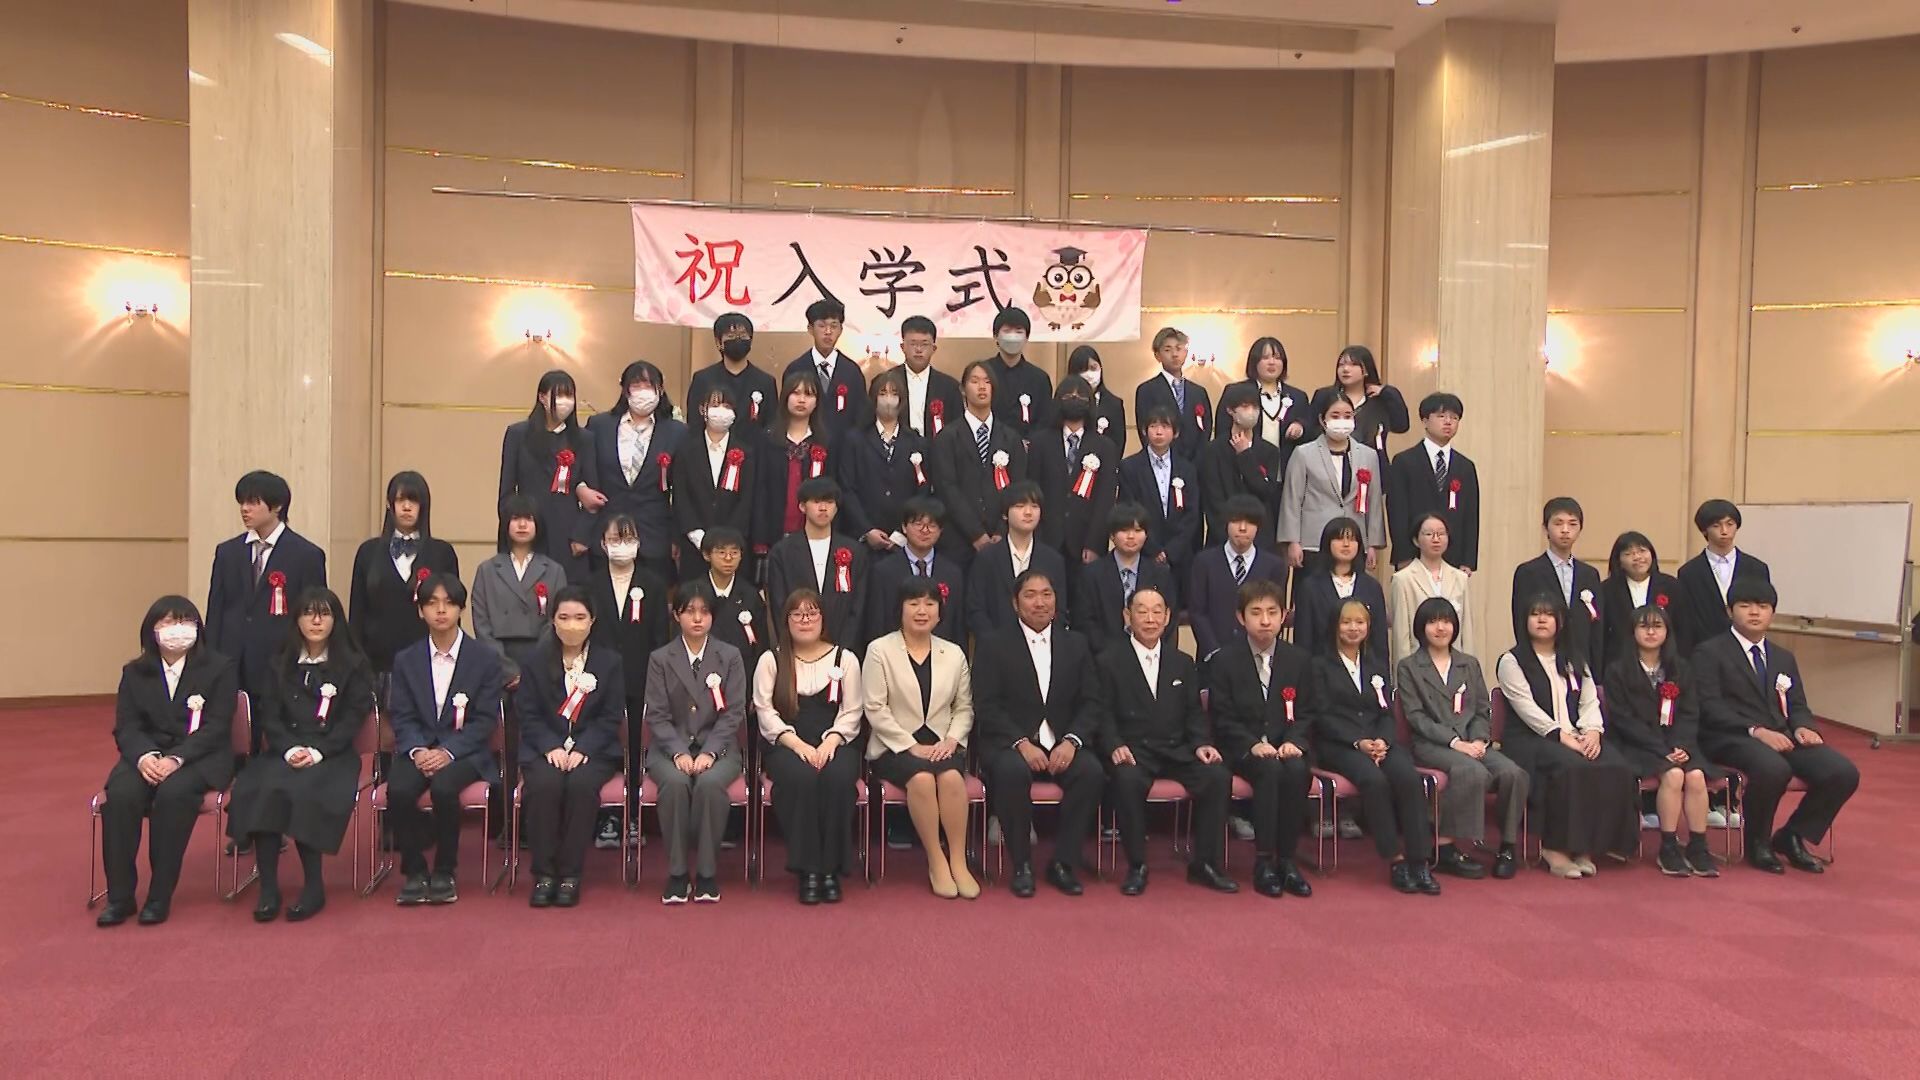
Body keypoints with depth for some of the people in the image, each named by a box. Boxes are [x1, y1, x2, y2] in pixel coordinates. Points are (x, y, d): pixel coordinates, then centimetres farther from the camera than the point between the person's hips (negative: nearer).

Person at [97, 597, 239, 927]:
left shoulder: (220, 669, 1)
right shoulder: (135, 672, 13)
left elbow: (215, 727, -7)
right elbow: (126, 727, 4)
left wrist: (176, 759, -23)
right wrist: (144, 756, -19)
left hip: (201, 757, -3)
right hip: (147, 754, 3)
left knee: (173, 793, -35)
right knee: (120, 794, -29)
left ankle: (160, 896, -24)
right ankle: (119, 896, -19)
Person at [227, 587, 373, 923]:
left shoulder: (353, 664, 8)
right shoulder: (280, 663, 18)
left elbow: (353, 718, -1)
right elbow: (268, 716, 9)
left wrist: (317, 752, -15)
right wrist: (290, 749, -11)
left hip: (332, 755, -3)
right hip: (285, 751, 3)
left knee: (304, 791, -34)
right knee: (265, 788, -30)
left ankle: (314, 886, -22)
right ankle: (268, 887, -27)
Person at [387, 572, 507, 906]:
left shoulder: (486, 658, 3)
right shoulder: (406, 660, 12)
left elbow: (485, 719, -3)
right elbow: (402, 716, 4)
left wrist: (447, 751, -17)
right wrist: (417, 750, -17)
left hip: (464, 750, -2)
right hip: (418, 749, 2)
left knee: (444, 787, -34)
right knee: (398, 790, -29)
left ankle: (444, 872, -12)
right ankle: (414, 871, -9)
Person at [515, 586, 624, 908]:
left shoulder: (610, 661, 7)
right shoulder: (537, 661, 9)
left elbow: (611, 717, 1)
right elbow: (529, 714, 3)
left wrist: (582, 749, -15)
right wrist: (551, 747, -15)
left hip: (593, 750, -1)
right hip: (545, 748, 1)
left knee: (581, 784, -33)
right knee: (543, 785, -32)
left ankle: (570, 874, -23)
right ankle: (543, 873, -22)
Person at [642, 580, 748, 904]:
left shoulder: (730, 656, 7)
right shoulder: (660, 659, 7)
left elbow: (733, 712, -1)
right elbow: (657, 715, 0)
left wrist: (708, 752, -15)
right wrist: (679, 752, -16)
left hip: (717, 747, 0)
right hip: (671, 748, 0)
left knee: (710, 783, -33)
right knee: (675, 783, -33)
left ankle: (707, 872, -20)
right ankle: (677, 873, -20)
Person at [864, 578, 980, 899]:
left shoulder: (954, 654, 13)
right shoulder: (879, 650, 2)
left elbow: (964, 708, 13)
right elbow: (876, 710, -5)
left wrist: (951, 740, -7)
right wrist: (913, 746, -12)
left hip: (942, 745, 3)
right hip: (896, 746, -2)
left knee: (951, 776, -31)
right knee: (921, 778, -33)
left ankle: (958, 862, -24)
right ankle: (937, 862, -21)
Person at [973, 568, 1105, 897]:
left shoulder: (1076, 644, 15)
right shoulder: (993, 646, 6)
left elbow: (1091, 703, 8)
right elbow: (986, 706, -3)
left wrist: (1071, 741, -11)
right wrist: (1021, 743, -17)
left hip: (1063, 746, 3)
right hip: (1009, 744, -2)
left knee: (1092, 771, -28)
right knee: (1012, 770, -35)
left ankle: (1063, 862, -12)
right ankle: (1022, 865, -17)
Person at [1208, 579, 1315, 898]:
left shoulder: (1297, 659, 9)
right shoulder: (1224, 661, 0)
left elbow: (1305, 713, 9)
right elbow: (1222, 718, -4)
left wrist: (1294, 741, -11)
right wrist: (1253, 745, -18)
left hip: (1285, 746, 3)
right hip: (1242, 748, -2)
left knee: (1297, 771, -31)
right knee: (1270, 770, -33)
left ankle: (1286, 858, -18)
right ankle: (1263, 861, -26)